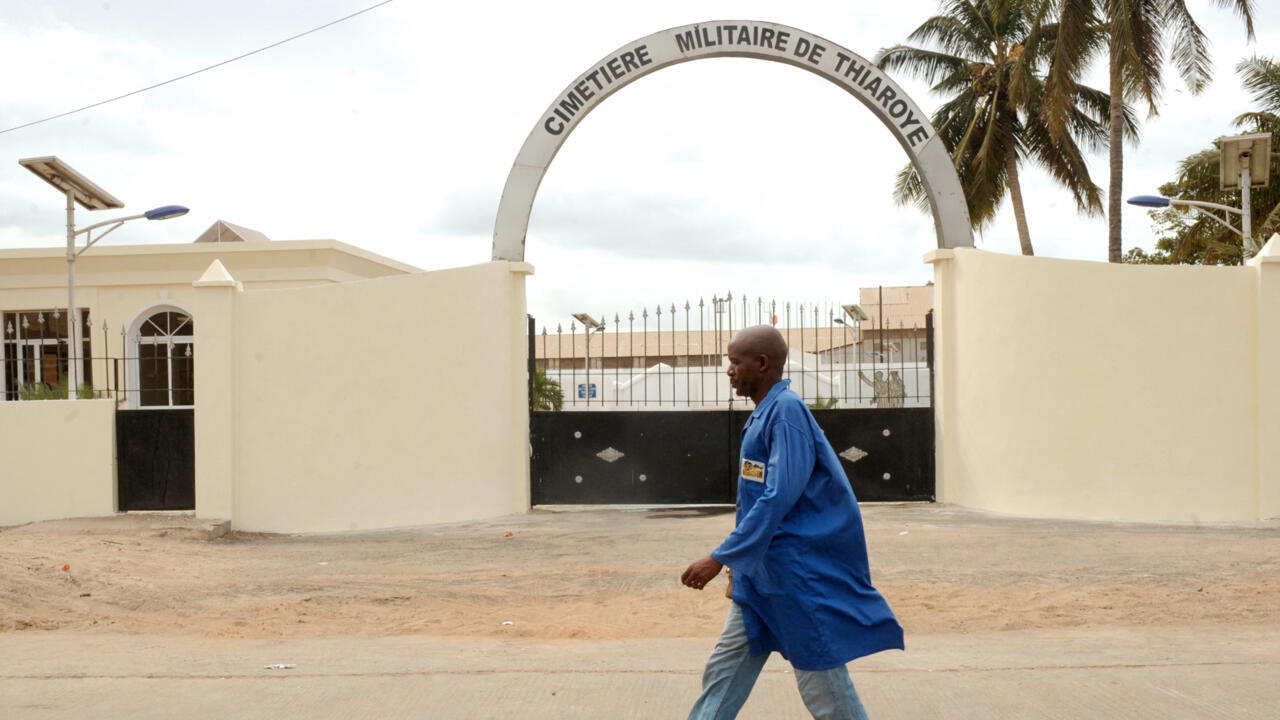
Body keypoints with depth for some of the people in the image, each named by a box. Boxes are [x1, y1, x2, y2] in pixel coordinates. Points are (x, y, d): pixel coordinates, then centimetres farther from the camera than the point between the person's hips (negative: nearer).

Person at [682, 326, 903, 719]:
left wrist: (719, 558, -23)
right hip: (762, 572, 9)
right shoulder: (764, 413, 11)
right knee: (723, 670, 10)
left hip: (799, 574, -9)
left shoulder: (786, 412, -17)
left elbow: (778, 499, -24)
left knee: (822, 685, 2)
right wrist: (740, 559, 20)